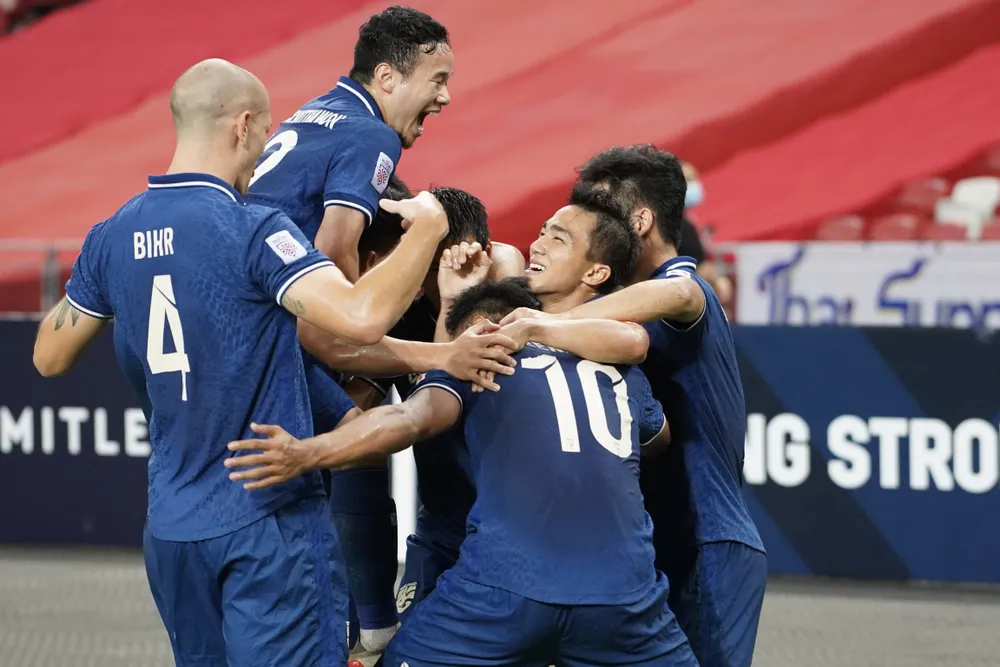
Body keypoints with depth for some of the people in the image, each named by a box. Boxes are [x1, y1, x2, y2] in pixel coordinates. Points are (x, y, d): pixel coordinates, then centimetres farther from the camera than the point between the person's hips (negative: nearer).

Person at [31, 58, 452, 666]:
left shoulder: (114, 236, 4)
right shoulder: (253, 230, -16)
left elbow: (50, 357, 16)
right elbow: (362, 318, -28)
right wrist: (427, 229, -13)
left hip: (170, 527, 7)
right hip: (268, 522, -7)